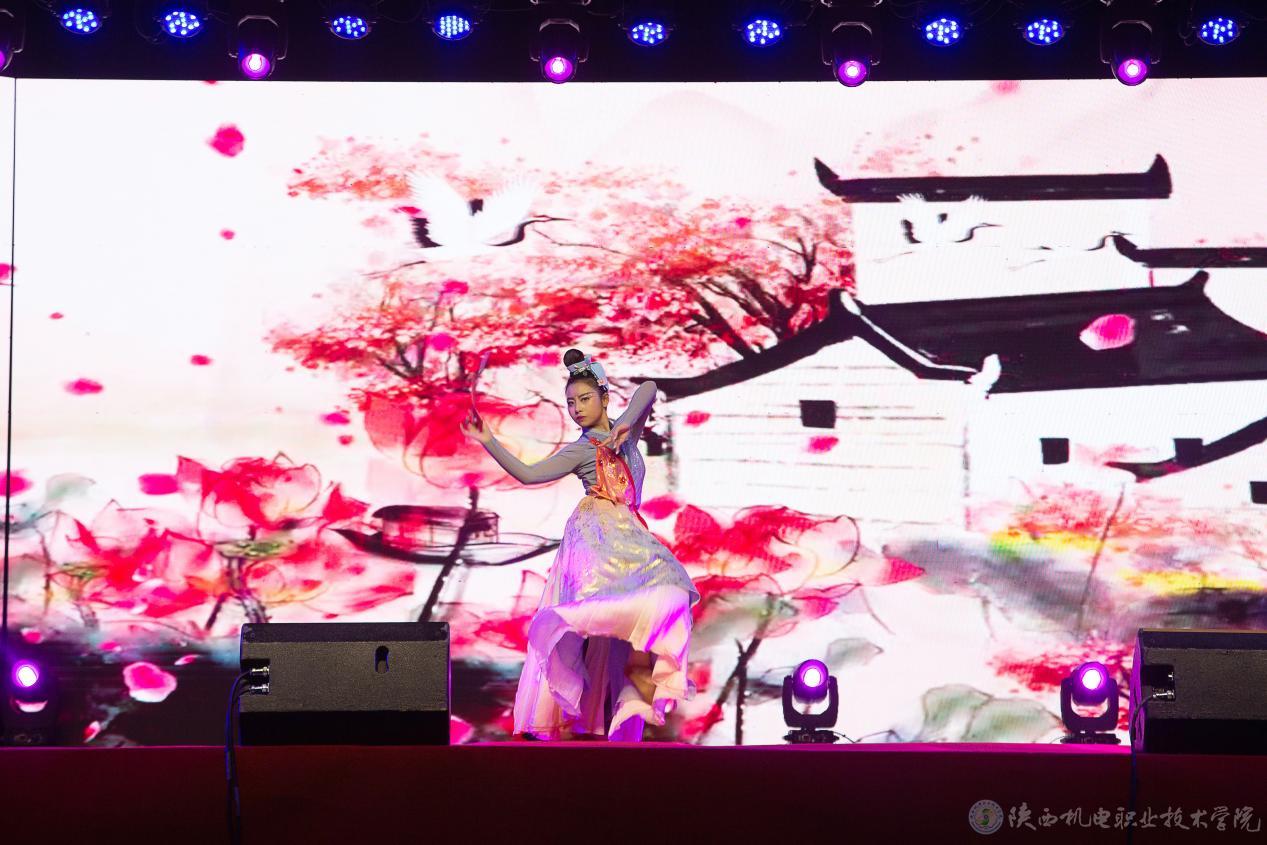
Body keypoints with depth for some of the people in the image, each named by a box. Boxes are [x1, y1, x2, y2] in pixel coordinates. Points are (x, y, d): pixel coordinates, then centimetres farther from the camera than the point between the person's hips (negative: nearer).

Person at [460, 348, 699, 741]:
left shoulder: (625, 432, 20)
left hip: (628, 535, 6)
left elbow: (647, 389, 5)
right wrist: (488, 441, -8)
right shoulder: (579, 449, 8)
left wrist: (627, 423, -10)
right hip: (596, 534, -6)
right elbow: (527, 473, -4)